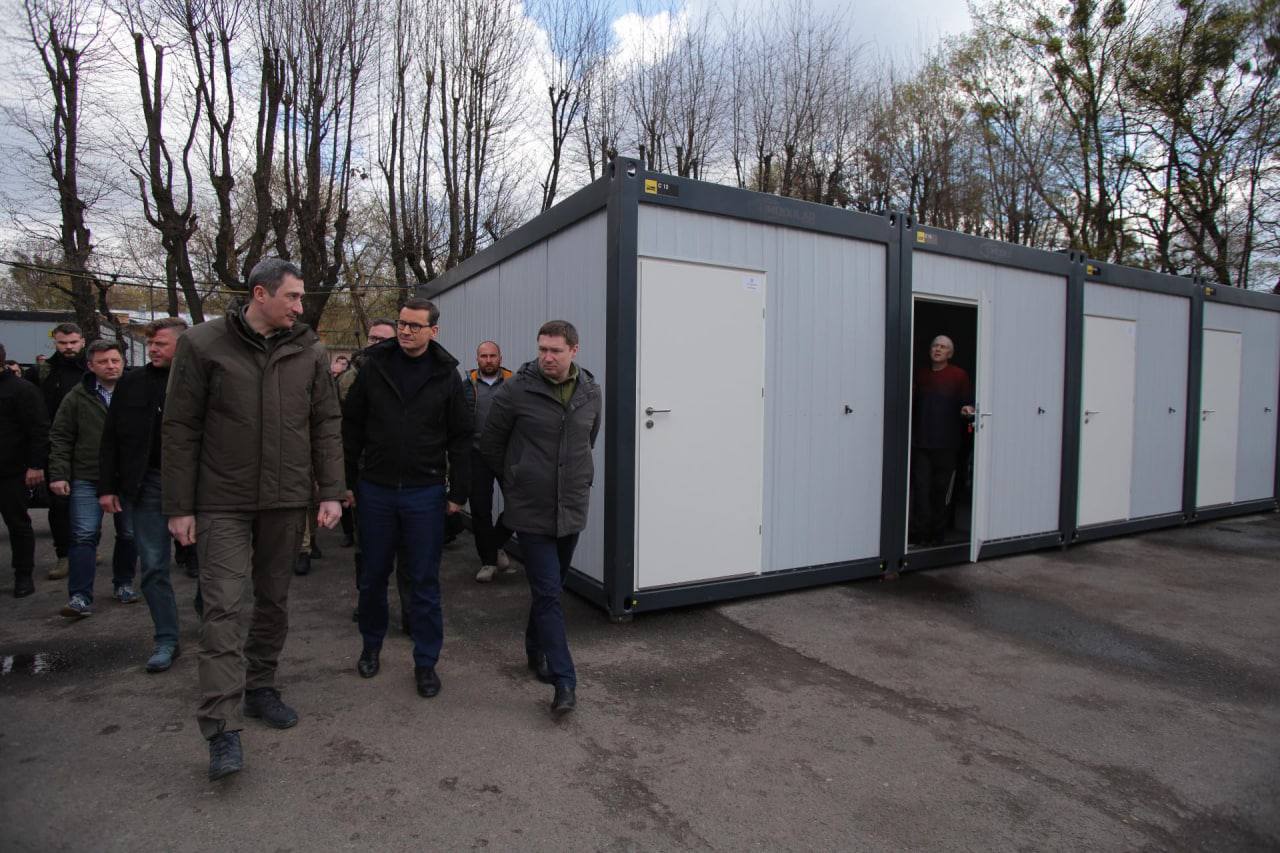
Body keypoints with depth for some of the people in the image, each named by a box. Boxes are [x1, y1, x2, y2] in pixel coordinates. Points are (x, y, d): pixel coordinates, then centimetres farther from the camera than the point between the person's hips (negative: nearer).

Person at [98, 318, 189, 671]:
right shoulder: (131, 383, 6)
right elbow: (110, 439, 8)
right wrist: (107, 487, 2)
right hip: (147, 485, 3)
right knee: (153, 566, 5)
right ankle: (166, 640, 16)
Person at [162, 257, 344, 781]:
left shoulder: (309, 352, 4)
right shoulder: (203, 345, -4)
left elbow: (326, 425, 6)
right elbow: (179, 429, -3)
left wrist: (331, 493, -2)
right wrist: (178, 507, -4)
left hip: (286, 501, 3)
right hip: (223, 503, -3)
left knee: (274, 600, 13)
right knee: (224, 606, -6)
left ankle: (260, 688, 31)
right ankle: (222, 728, -1)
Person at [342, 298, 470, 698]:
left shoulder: (446, 375, -1)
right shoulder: (374, 366, 1)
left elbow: (460, 437, 1)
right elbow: (352, 426, 5)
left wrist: (458, 492, -2)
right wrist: (347, 482, 3)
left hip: (425, 492, -1)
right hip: (375, 489, 2)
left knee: (425, 581, 5)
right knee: (373, 575, 15)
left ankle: (426, 662, 18)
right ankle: (371, 646, 36)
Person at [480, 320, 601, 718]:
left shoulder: (590, 392, 1)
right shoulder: (517, 389, -11)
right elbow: (490, 443, 1)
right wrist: (515, 480, 10)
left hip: (572, 510, 4)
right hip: (531, 511, -4)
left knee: (549, 588, 19)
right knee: (548, 594, -5)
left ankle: (537, 651, 41)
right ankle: (564, 682, 1)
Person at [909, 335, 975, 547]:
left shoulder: (959, 375, 2)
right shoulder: (919, 373, 11)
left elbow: (968, 401, 2)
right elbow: (910, 402, 16)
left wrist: (967, 408, -20)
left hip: (946, 444, -2)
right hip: (920, 442, 2)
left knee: (941, 490, 5)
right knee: (920, 487, -1)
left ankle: (937, 533, 16)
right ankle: (920, 532, 4)